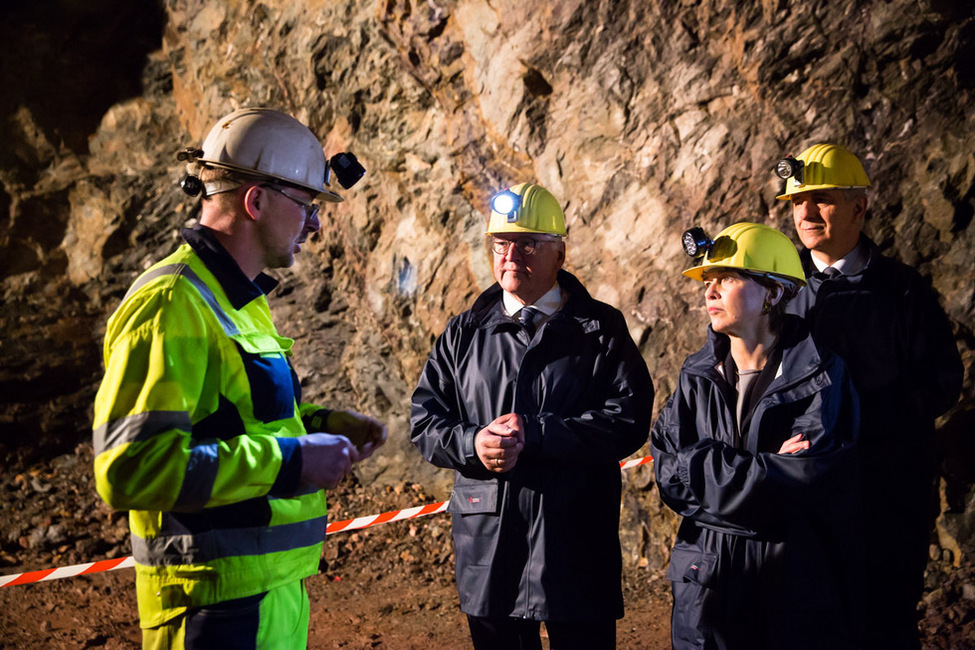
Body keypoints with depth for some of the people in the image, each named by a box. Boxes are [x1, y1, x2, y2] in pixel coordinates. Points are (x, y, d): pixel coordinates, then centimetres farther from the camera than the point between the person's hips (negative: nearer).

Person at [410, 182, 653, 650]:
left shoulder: (600, 330, 1)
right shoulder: (464, 332, 11)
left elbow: (629, 419, -10)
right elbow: (425, 419, 8)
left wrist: (534, 434, -17)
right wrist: (472, 443, -13)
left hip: (576, 545, -2)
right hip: (487, 546, 3)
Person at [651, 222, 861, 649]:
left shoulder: (821, 377, -8)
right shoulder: (696, 377, 4)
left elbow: (805, 480, -18)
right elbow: (668, 474, -5)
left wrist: (703, 466, -14)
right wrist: (765, 469, -14)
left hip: (797, 585, -3)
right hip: (706, 582, 3)